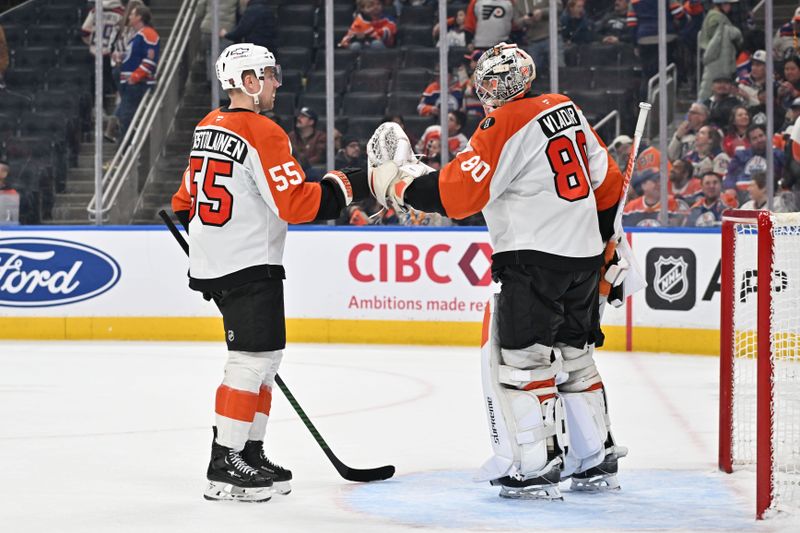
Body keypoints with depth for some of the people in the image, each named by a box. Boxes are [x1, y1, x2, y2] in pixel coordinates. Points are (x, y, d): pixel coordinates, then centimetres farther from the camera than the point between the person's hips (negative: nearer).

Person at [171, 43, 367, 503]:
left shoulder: (209, 127, 14)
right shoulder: (262, 133, -15)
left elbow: (187, 199, 21)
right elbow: (295, 203, -20)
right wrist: (343, 188, -7)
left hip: (212, 262, 10)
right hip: (249, 266, -10)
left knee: (266, 357, 17)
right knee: (252, 361, -9)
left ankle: (250, 453, 21)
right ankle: (224, 467, -10)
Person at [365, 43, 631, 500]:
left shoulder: (505, 126, -12)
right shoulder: (566, 109, 12)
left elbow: (455, 194, -17)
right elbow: (608, 181, 18)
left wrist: (402, 182, -4)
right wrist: (605, 247, 28)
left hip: (535, 258, -9)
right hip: (585, 256, 9)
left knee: (519, 358, -4)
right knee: (574, 355, 17)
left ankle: (536, 467, -8)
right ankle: (597, 461, 21)